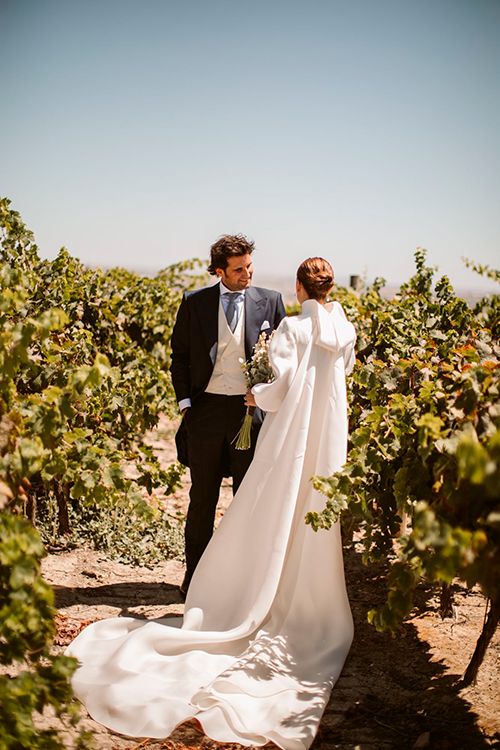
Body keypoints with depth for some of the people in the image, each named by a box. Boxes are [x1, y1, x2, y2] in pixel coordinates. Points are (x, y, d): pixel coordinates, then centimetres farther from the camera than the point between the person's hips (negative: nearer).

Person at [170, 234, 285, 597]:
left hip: (251, 409, 0)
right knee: (202, 498, 10)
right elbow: (179, 355, 8)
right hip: (206, 407, 0)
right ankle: (194, 576, 22)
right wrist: (185, 402, -1)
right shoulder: (194, 303, 2)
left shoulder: (271, 302, 2)